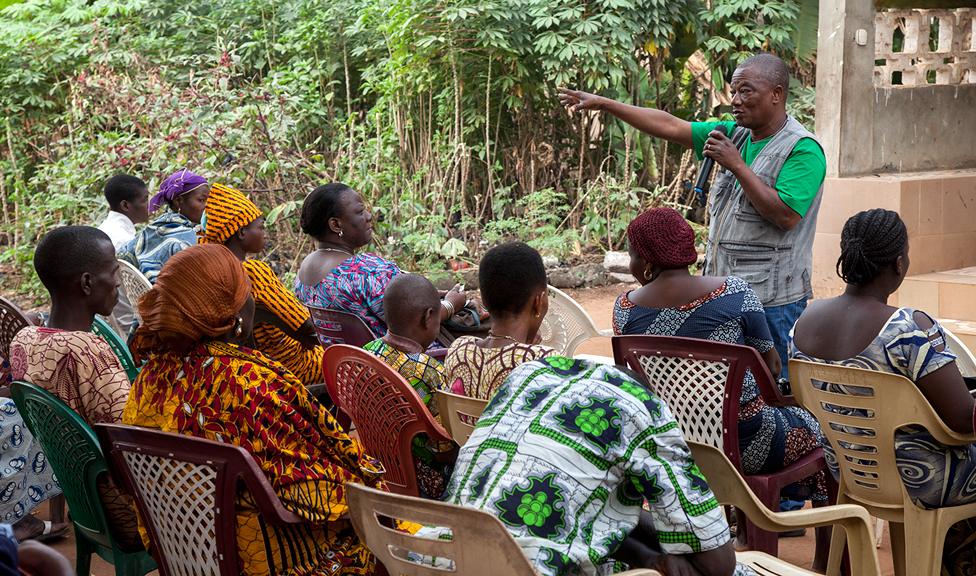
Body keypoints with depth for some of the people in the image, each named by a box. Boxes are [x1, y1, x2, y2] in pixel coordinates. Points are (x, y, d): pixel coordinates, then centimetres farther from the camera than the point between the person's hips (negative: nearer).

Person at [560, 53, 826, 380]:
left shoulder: (803, 150, -11)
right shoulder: (736, 135, 12)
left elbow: (785, 215, -21)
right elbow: (670, 127, 12)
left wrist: (737, 166, -17)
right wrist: (603, 104, 9)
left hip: (771, 300, -8)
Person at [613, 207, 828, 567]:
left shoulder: (625, 308, -9)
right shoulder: (734, 292, -16)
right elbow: (771, 366, -6)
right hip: (743, 443, -5)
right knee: (818, 430, 24)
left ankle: (746, 535, 50)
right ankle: (826, 560, 32)